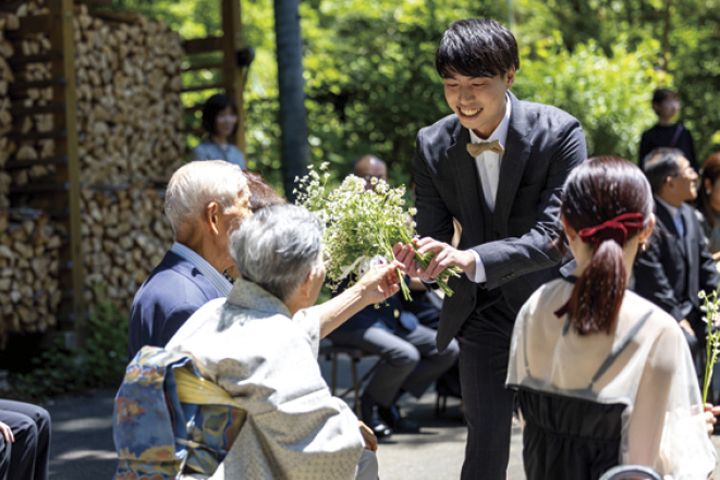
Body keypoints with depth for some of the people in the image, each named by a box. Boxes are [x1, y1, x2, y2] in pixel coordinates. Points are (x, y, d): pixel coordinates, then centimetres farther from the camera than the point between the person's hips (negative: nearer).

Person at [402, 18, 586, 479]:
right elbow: (434, 235, -7)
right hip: (483, 311, 2)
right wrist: (418, 259, -33)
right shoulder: (433, 144, -10)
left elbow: (554, 236, -29)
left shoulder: (559, 133, -21)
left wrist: (472, 259, -43)